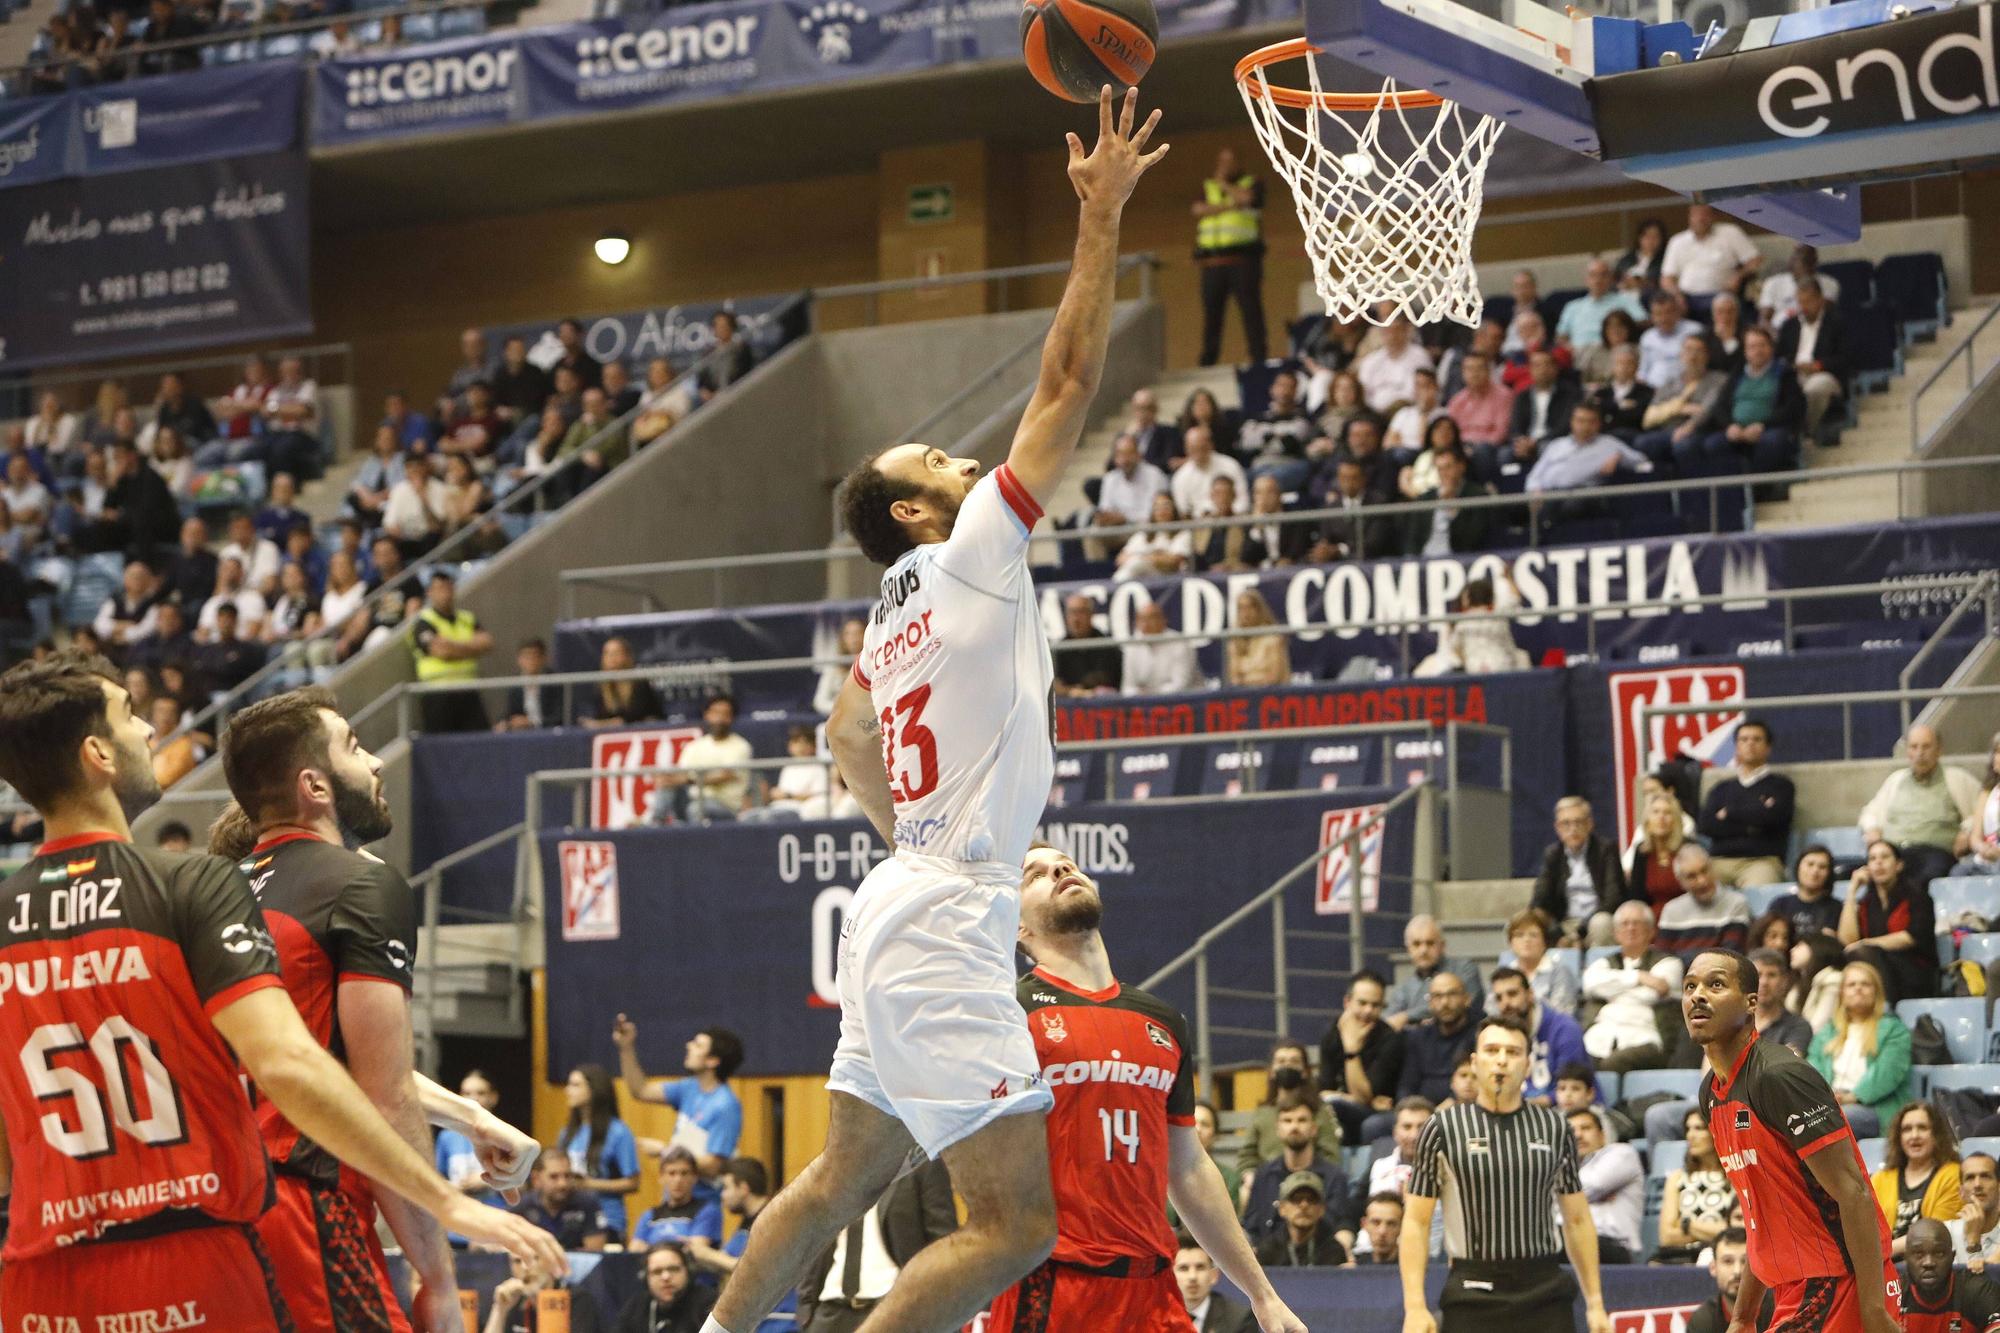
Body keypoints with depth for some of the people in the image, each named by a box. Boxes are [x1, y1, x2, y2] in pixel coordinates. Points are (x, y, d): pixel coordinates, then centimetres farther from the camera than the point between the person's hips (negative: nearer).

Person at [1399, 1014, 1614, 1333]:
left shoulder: (1554, 1127, 9)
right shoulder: (1443, 1128, 1)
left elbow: (1577, 1220, 14)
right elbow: (1416, 1222, 0)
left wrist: (1595, 1303, 10)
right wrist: (1415, 1307, -9)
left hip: (1545, 1293, 2)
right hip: (1472, 1293, -2)